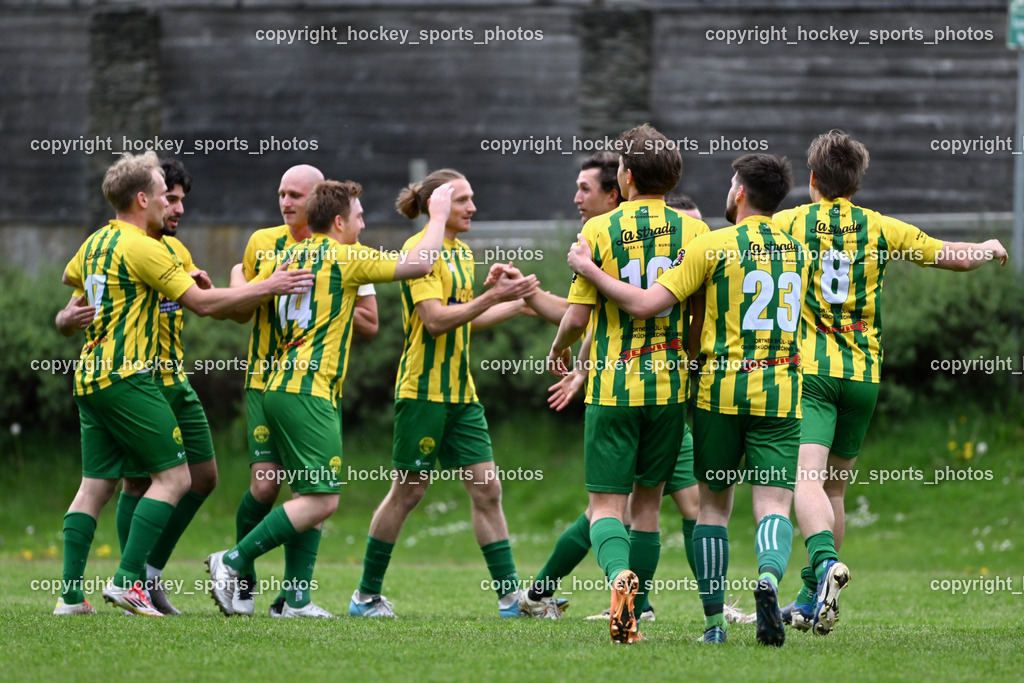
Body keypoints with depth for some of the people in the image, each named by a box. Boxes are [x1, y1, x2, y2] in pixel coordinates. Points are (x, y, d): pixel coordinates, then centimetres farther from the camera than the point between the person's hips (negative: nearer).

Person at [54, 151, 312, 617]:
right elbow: (203, 302, -13)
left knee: (96, 485, 9)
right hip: (124, 375, -9)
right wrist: (267, 287, -7)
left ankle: (70, 594, 2)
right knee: (173, 476, -4)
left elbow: (69, 276, 37)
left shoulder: (96, 242, 14)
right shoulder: (141, 248, -12)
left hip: (89, 378, 9)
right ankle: (128, 579, -12)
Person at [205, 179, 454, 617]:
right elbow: (418, 263, -8)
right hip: (308, 391, -9)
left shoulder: (291, 256, 14)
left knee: (312, 497, 10)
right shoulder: (343, 258, -7)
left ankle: (297, 598, 5)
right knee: (321, 500, -10)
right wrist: (438, 216, 6)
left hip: (281, 386, 9)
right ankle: (232, 562, -11)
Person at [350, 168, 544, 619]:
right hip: (424, 390, -8)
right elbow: (436, 319, -21)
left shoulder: (462, 252, 15)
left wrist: (520, 302, 20)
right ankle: (366, 595, 11)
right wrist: (493, 297, -24)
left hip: (461, 392, 8)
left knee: (487, 490, 1)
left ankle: (510, 595, 1)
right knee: (407, 493, -1)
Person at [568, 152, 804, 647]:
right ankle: (769, 574, -35)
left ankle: (714, 621, 9)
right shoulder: (796, 252, 10)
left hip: (721, 389, -2)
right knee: (773, 504, -3)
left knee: (712, 505, 11)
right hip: (780, 394, 2)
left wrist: (588, 269, 0)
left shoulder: (714, 245, -5)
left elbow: (646, 304, -11)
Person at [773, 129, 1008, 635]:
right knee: (834, 486, 14)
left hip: (808, 368, -3)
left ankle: (825, 560, -42)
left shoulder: (790, 223, 1)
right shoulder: (879, 229, 7)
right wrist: (989, 249, 34)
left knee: (807, 478, -15)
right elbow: (954, 257, 13)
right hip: (863, 371, 3)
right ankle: (811, 601, 18)